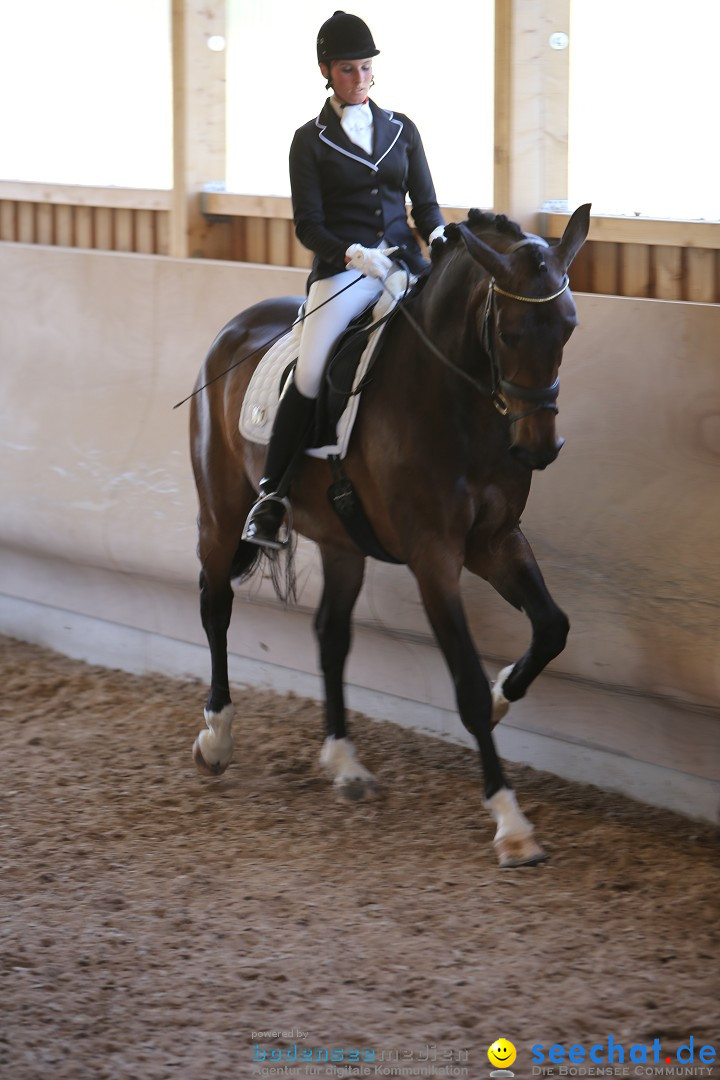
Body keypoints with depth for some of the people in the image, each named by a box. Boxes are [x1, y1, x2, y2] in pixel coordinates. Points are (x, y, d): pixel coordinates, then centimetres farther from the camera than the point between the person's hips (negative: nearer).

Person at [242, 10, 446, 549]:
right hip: (341, 269, -4)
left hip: (404, 261, 4)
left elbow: (425, 203, 15)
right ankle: (272, 495, -11)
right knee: (310, 374, -23)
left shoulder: (402, 129, 15)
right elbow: (308, 225, -1)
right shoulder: (311, 141, 5)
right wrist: (355, 254, -18)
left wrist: (441, 236, -7)